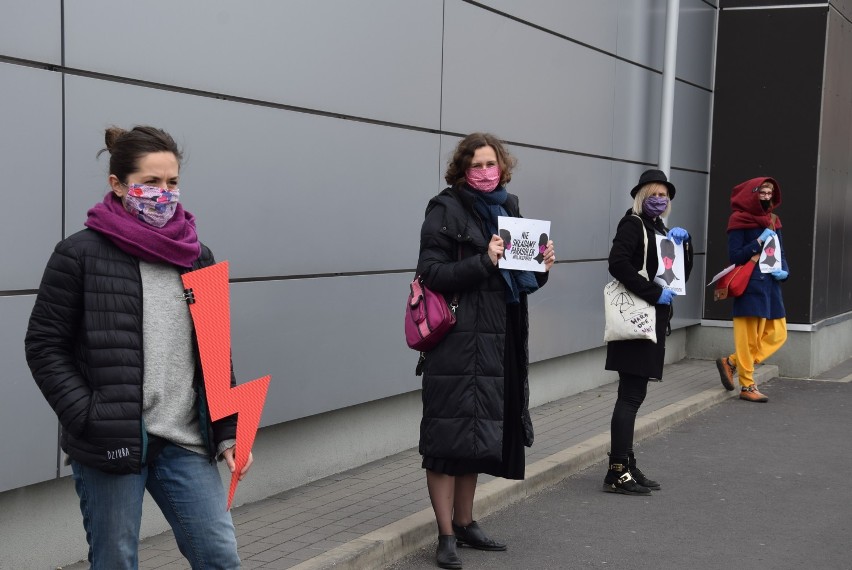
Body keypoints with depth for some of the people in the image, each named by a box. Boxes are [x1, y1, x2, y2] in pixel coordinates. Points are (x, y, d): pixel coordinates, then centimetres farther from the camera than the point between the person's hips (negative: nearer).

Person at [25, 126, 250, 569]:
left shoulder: (195, 257, 10)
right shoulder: (81, 254, -5)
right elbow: (44, 346, -4)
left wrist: (227, 432, 6)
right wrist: (89, 419, -13)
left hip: (185, 442, 4)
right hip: (111, 444, -4)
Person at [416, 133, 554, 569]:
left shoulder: (508, 208, 14)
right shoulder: (446, 210, -7)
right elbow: (431, 274, -16)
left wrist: (540, 268, 0)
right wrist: (483, 261, -25)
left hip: (498, 339, 7)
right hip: (458, 339, -7)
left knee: (479, 433, 13)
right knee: (450, 435, -5)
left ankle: (465, 523, 25)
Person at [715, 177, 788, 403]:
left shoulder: (773, 221, 15)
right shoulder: (739, 221, -5)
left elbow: (780, 254, 17)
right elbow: (734, 256, -11)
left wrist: (784, 271, -2)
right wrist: (760, 241, -16)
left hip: (770, 285, 7)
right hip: (750, 286, -7)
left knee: (777, 334, 5)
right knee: (749, 337, -2)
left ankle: (731, 363, 17)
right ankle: (747, 387, 8)